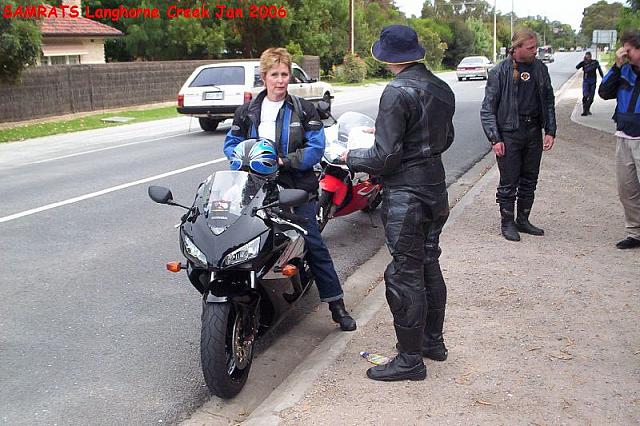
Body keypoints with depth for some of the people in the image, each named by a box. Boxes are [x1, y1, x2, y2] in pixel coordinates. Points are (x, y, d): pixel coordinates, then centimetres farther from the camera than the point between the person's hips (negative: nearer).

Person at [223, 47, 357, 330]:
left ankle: (337, 306, 7)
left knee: (313, 244, -2)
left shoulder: (303, 109, 4)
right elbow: (231, 144, 12)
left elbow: (316, 148, -4)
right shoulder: (247, 112, 11)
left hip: (297, 188, -2)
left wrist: (283, 161, -16)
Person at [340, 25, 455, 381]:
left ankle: (411, 359, 10)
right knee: (429, 266, 19)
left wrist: (352, 158, -2)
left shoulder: (398, 93, -18)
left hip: (405, 195, -9)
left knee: (405, 275, 0)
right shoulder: (442, 89, 7)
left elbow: (386, 157, -20)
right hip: (436, 189, 9)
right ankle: (434, 341, 33)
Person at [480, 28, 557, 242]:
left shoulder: (540, 68, 7)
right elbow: (488, 108, -7)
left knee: (530, 180, 12)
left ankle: (523, 220, 26)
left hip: (534, 131, 5)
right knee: (509, 182, 1)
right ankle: (507, 223, 14)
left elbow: (549, 102, 13)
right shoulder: (500, 71, -7)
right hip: (509, 133, -5)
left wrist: (550, 131, 5)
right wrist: (495, 139, -12)